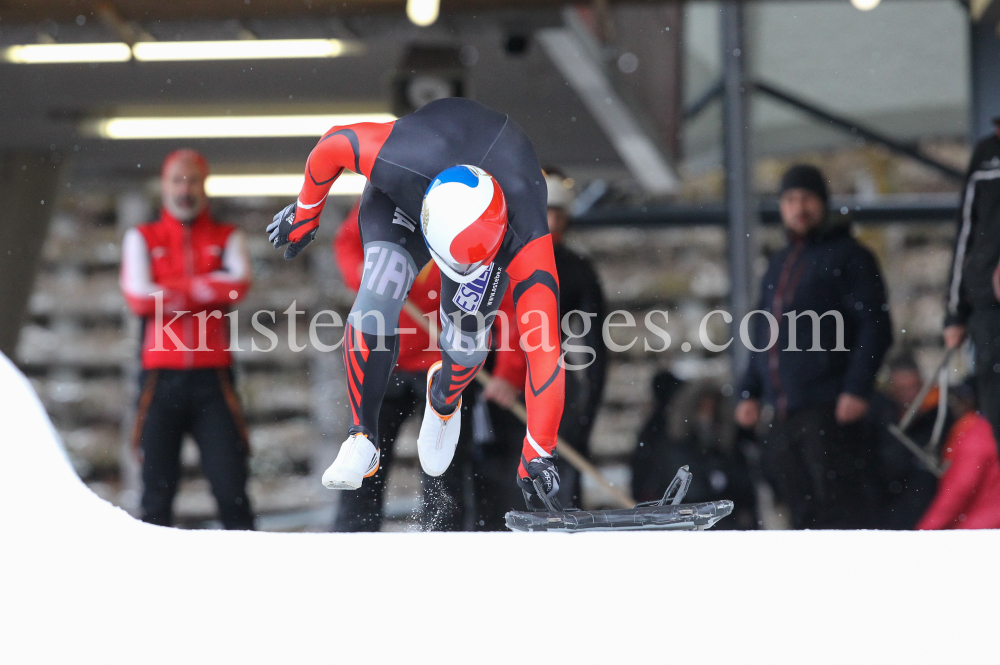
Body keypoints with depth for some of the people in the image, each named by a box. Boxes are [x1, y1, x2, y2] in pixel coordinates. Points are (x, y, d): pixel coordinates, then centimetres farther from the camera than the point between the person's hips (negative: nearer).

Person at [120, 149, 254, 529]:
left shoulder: (227, 238, 14)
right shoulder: (142, 238, 14)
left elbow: (238, 283, -8)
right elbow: (139, 296, -3)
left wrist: (170, 292, -8)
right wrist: (206, 290, -5)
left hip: (213, 379, 0)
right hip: (161, 379, 0)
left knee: (231, 486, -7)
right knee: (157, 487, -2)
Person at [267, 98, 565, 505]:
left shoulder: (525, 236, -43)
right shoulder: (397, 161, -44)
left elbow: (544, 346, -40)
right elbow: (332, 143, -21)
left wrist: (538, 452, -38)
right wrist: (305, 212, -4)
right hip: (401, 199, 0)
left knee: (465, 339, -10)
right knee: (377, 300, -24)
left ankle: (444, 397, 29)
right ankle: (363, 438, -8)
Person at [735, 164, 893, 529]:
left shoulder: (847, 256, 1)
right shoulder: (779, 263, 23)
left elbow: (875, 328, -6)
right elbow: (763, 335, 28)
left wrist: (857, 389, -15)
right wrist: (749, 392, 19)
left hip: (829, 410, -7)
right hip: (782, 414, 7)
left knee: (842, 510, -12)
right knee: (803, 511, 7)